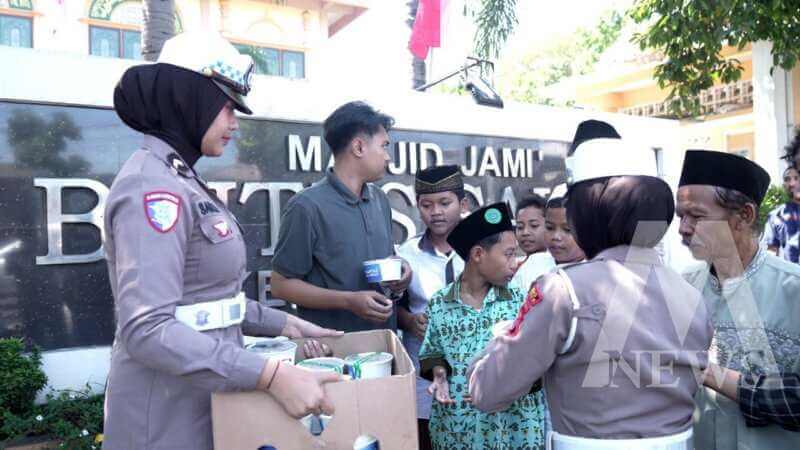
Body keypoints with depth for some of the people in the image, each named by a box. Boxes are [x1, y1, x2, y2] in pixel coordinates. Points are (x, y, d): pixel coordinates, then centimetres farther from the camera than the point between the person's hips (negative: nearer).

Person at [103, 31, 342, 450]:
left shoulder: (181, 180, 9)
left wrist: (285, 324, 10)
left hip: (202, 398, 9)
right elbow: (147, 329, -29)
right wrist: (272, 375, -32)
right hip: (168, 411, -9)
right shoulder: (153, 187, -21)